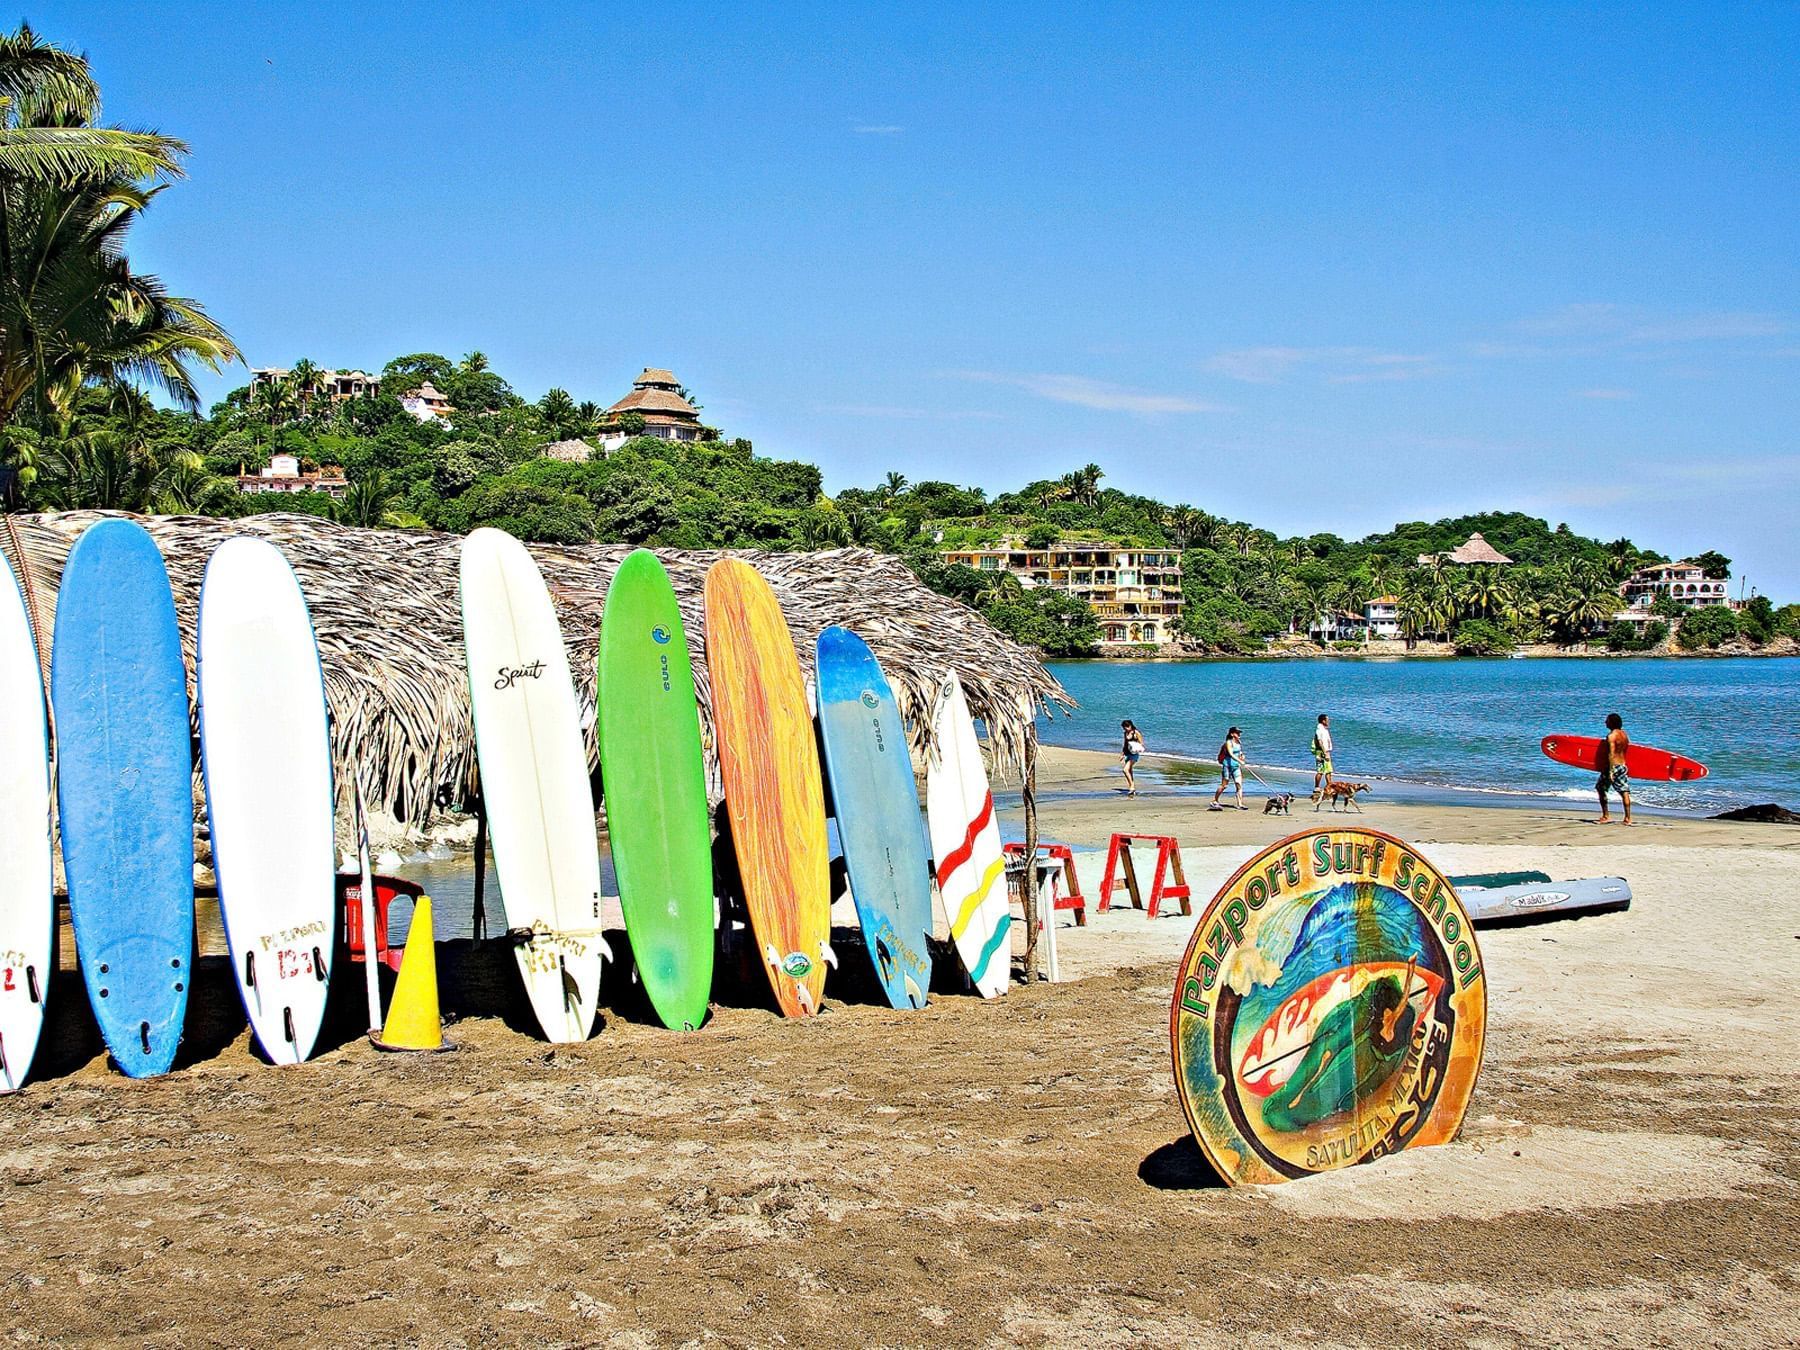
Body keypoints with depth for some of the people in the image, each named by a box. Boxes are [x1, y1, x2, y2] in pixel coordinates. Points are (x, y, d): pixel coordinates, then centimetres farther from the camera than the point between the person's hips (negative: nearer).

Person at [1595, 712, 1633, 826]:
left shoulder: (1611, 736, -15)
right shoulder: (1624, 735, 10)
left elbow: (1611, 754, -21)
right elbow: (1624, 751, 16)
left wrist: (1611, 771, -23)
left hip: (1613, 766, -7)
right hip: (1623, 765, 7)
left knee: (1601, 789, 8)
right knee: (1625, 792, 2)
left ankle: (1606, 816, 7)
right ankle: (1628, 818, -1)